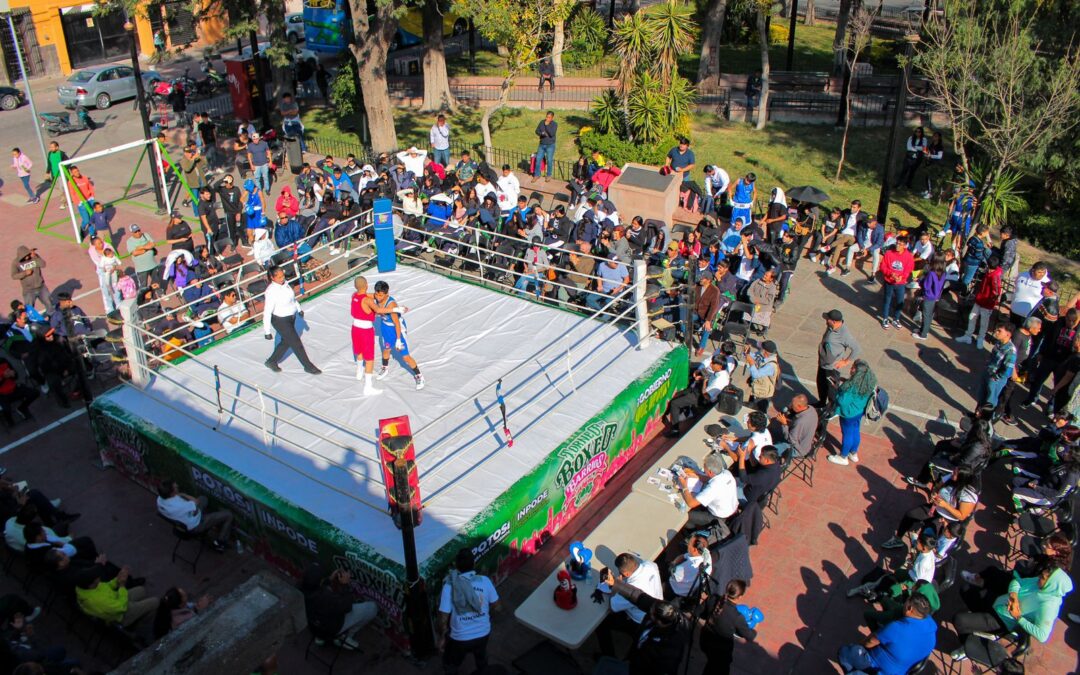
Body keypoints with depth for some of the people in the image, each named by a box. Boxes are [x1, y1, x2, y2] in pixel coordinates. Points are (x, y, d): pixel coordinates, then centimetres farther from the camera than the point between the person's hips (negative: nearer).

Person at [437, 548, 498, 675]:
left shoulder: (449, 586, -25)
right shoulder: (485, 581, -17)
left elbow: (443, 618, -21)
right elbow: (494, 603, -1)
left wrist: (442, 637, -4)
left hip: (459, 638, -3)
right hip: (483, 633, 3)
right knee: (481, 657, 35)